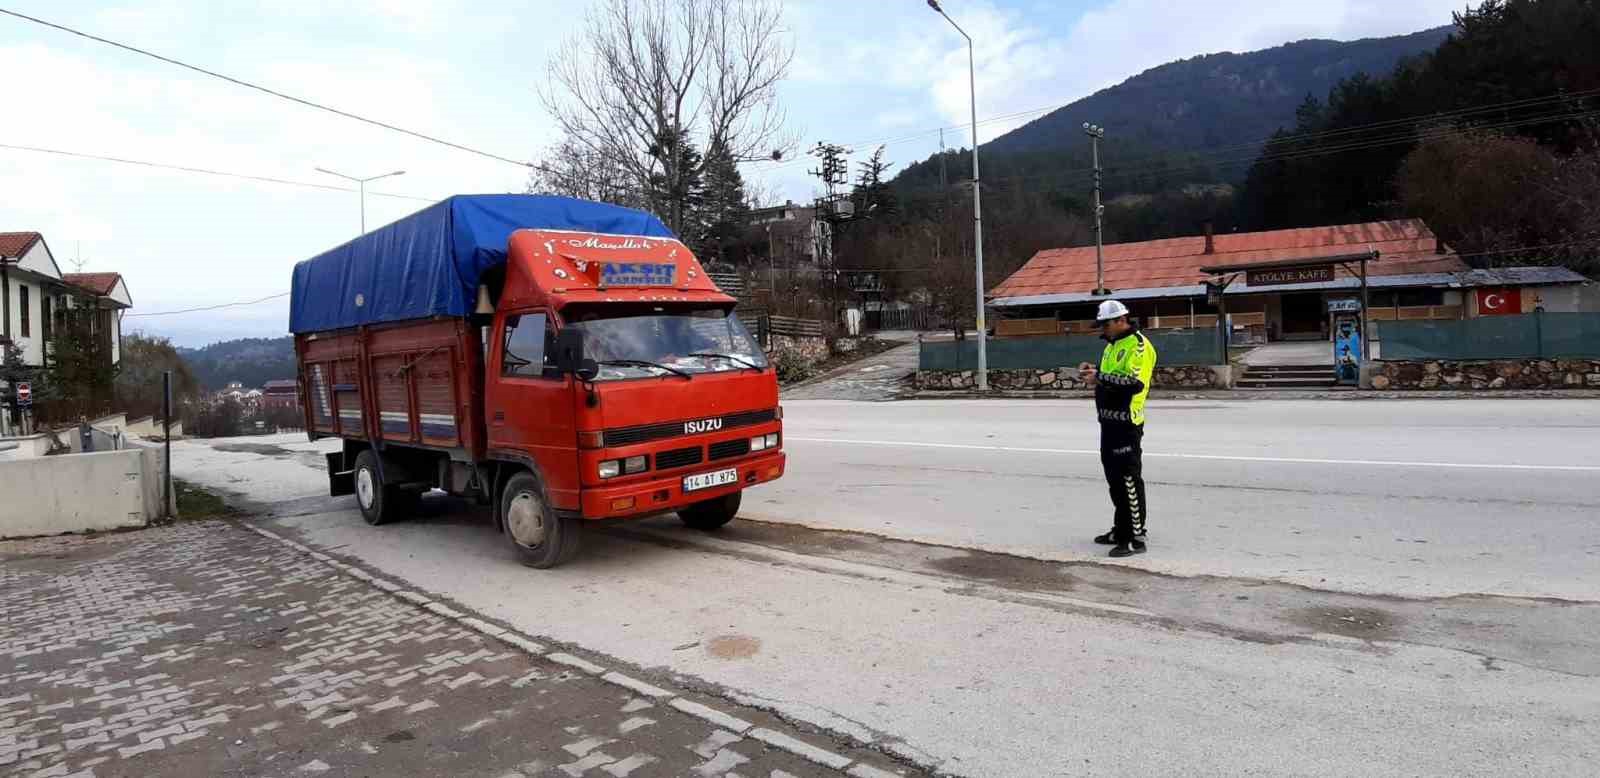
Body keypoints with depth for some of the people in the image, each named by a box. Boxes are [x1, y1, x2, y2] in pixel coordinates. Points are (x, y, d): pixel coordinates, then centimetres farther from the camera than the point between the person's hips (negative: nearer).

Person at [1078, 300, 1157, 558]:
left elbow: (1135, 382, -25)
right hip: (1109, 420, 10)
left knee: (1129, 479, -6)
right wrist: (1094, 372, 7)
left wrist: (1100, 377, -22)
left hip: (1127, 422, -10)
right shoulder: (1112, 345, 18)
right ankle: (1121, 531, 28)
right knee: (1114, 478, 16)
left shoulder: (1138, 345, -13)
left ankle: (1136, 538, -1)